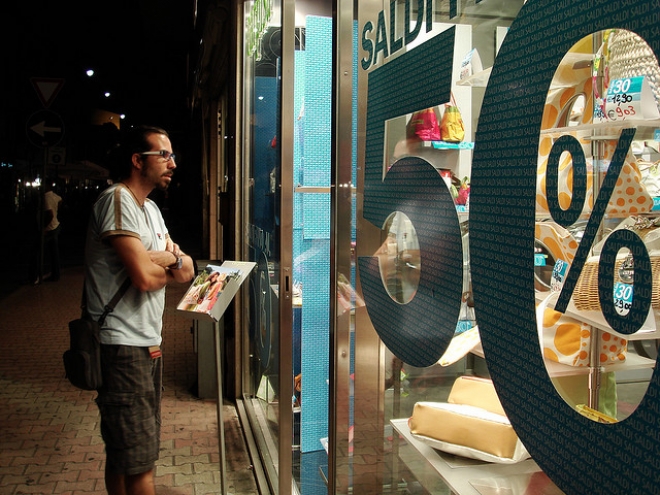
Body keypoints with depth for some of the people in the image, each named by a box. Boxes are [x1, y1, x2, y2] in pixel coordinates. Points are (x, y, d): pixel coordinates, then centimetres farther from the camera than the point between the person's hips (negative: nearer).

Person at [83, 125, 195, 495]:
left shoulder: (150, 209, 17)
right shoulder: (118, 200, -13)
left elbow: (187, 272, 11)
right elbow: (145, 276, -24)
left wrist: (165, 257, -12)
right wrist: (171, 260, -2)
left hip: (148, 344, 9)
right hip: (123, 346, -9)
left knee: (125, 454, 18)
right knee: (140, 462, -3)